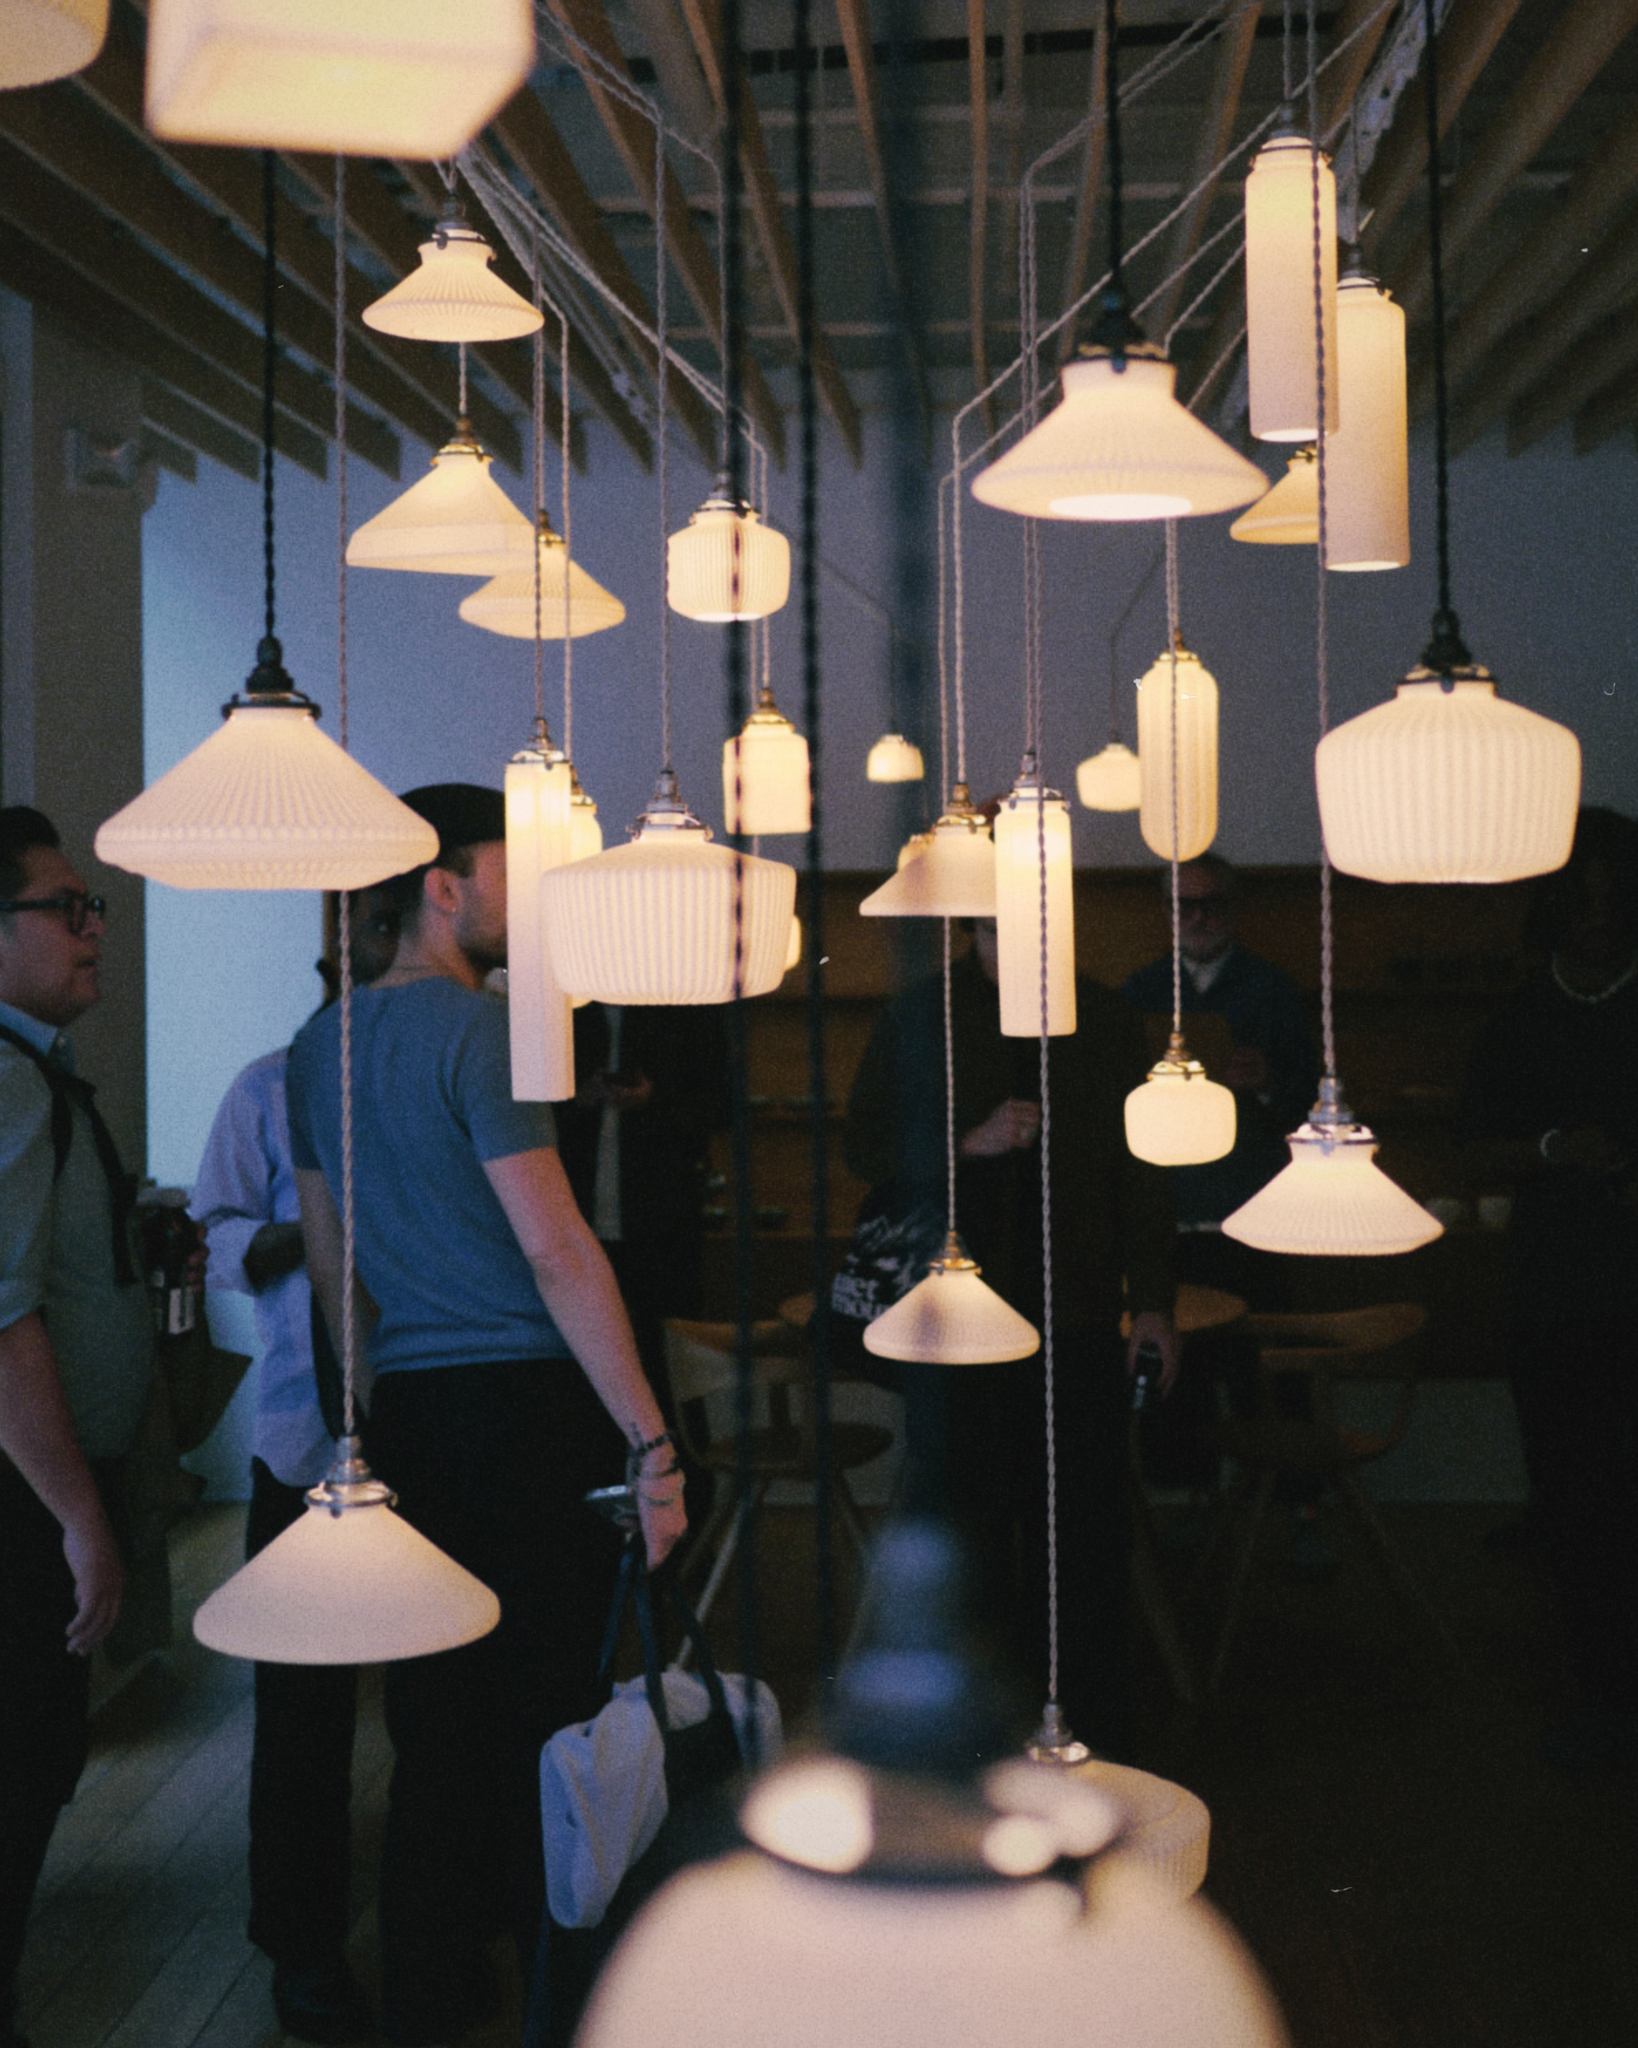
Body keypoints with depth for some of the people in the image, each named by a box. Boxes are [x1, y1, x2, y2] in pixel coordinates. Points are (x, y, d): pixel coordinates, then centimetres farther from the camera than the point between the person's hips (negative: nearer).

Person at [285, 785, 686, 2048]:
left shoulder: (323, 1043, 12)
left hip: (407, 1419, 7)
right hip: (527, 1401, -7)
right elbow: (558, 1251, -16)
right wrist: (652, 1444, -15)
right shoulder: (479, 1027, -11)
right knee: (549, 1708, 3)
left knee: (435, 1717, 13)